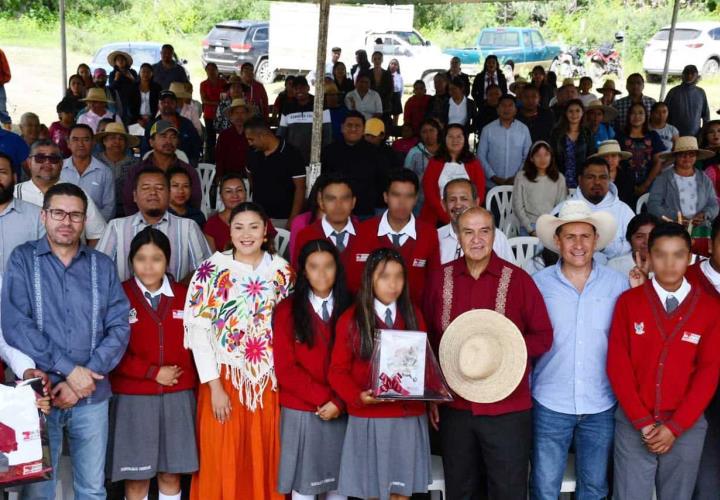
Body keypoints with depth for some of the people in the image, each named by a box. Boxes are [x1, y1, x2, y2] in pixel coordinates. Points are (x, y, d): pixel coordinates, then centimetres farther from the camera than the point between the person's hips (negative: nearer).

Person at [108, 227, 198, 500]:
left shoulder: (184, 296, 6)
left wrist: (191, 379, -3)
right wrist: (153, 372, -12)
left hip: (177, 396, 3)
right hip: (133, 397, -2)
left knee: (171, 474, 9)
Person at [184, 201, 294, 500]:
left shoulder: (282, 271, 4)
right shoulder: (212, 271, -4)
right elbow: (198, 331, -8)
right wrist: (214, 386, -13)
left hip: (269, 380, 2)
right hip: (225, 378, -2)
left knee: (265, 463, 10)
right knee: (222, 464, 4)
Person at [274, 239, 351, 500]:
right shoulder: (287, 311, -3)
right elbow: (285, 368, -7)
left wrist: (339, 402, -11)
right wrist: (322, 397, -13)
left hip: (341, 411, 2)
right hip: (301, 411, -2)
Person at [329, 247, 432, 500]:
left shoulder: (413, 316, 7)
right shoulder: (351, 320, -3)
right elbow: (338, 371, -3)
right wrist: (358, 397, -20)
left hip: (409, 418, 2)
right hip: (369, 420, -2)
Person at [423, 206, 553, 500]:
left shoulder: (518, 279, -5)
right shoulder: (439, 279, 3)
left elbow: (543, 337, -1)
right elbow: (427, 339, 9)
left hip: (508, 409, -2)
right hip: (454, 407, 3)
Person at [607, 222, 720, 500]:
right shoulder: (628, 301, -1)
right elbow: (617, 364, -3)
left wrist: (675, 427, -8)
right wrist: (642, 421, -9)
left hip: (686, 426, 1)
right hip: (633, 423, -1)